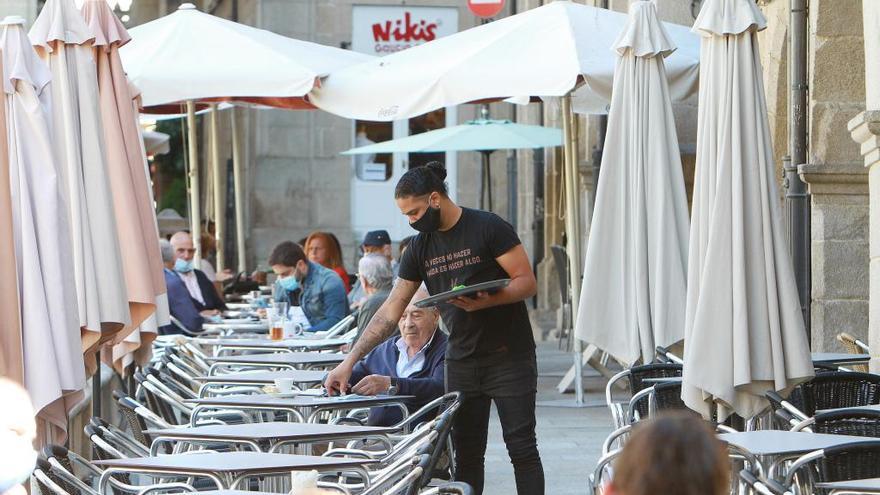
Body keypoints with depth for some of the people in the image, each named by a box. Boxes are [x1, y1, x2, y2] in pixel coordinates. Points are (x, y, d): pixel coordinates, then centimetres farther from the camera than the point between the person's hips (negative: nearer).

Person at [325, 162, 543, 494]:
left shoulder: (488, 229, -9)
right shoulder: (420, 247, 7)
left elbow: (527, 283, -11)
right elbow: (390, 311, 8)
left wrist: (485, 301, -29)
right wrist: (349, 362, 2)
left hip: (509, 358, -5)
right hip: (461, 363, 5)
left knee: (521, 448, -5)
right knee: (466, 454, 4)